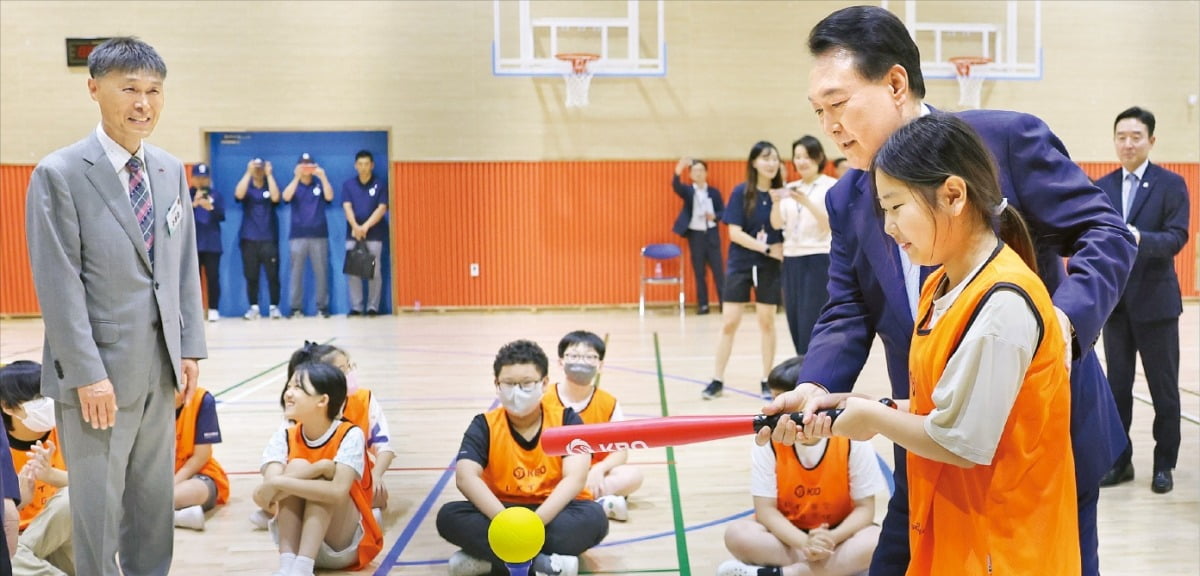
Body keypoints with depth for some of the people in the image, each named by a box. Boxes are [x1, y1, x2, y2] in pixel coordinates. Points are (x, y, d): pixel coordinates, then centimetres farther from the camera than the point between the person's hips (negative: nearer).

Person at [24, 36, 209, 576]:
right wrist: (88, 374, -16)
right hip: (98, 372, -6)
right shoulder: (59, 174, -10)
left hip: (160, 369, 6)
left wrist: (190, 347, 5)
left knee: (155, 501, 15)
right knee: (98, 505, 6)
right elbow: (59, 285, -13)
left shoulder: (171, 171, 8)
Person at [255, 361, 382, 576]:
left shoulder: (349, 435, -15)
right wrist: (319, 467, -30)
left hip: (343, 545, -2)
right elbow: (263, 496, -23)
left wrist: (279, 483, -35)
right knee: (297, 467, -21)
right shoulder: (284, 437, -5)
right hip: (296, 538, 2)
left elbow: (338, 492, -32)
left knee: (321, 480, -25)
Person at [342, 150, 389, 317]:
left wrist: (366, 226, -17)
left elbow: (382, 208, -5)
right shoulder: (348, 185, 8)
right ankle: (356, 307, 4)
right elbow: (347, 207, -3)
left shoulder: (380, 185, 4)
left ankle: (373, 307, 2)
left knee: (374, 271, -3)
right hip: (353, 234, 2)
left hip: (374, 234, -1)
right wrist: (355, 227, -20)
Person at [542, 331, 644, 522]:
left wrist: (599, 469, -23)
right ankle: (599, 501, -35)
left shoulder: (608, 403, -1)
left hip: (593, 474, 2)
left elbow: (621, 451, -3)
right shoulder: (545, 399, -4)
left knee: (633, 475, -25)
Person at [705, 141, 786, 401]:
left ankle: (767, 381, 17)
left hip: (770, 267, 2)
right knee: (729, 323, 1)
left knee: (767, 322, 7)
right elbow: (734, 233, -12)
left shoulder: (780, 193, -1)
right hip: (740, 264, -1)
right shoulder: (741, 192, -7)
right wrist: (766, 248, -16)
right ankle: (717, 380, 10)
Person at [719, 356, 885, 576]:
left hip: (838, 534, 0)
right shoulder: (769, 442, -13)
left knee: (874, 541, -32)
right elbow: (765, 509, -14)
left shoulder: (852, 440, -15)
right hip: (788, 537, 1)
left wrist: (832, 538, -30)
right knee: (737, 534, -27)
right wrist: (804, 543, -30)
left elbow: (865, 508, -11)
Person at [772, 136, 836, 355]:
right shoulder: (791, 188, 12)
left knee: (811, 326, -9)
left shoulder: (832, 186, -3)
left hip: (819, 260, -6)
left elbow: (830, 225, -12)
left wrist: (806, 202, -24)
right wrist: (777, 201, -14)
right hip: (792, 260, 6)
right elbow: (777, 224, 6)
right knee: (797, 325, 7)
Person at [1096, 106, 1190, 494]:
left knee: (1163, 388, 4)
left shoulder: (1171, 184, -2)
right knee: (1117, 385, 8)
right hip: (1114, 301, 3)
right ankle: (1120, 461, 18)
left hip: (1155, 301, -3)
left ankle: (1164, 464, 15)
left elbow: (1177, 237, -14)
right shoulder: (1102, 187, 9)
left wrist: (1140, 238, -31)